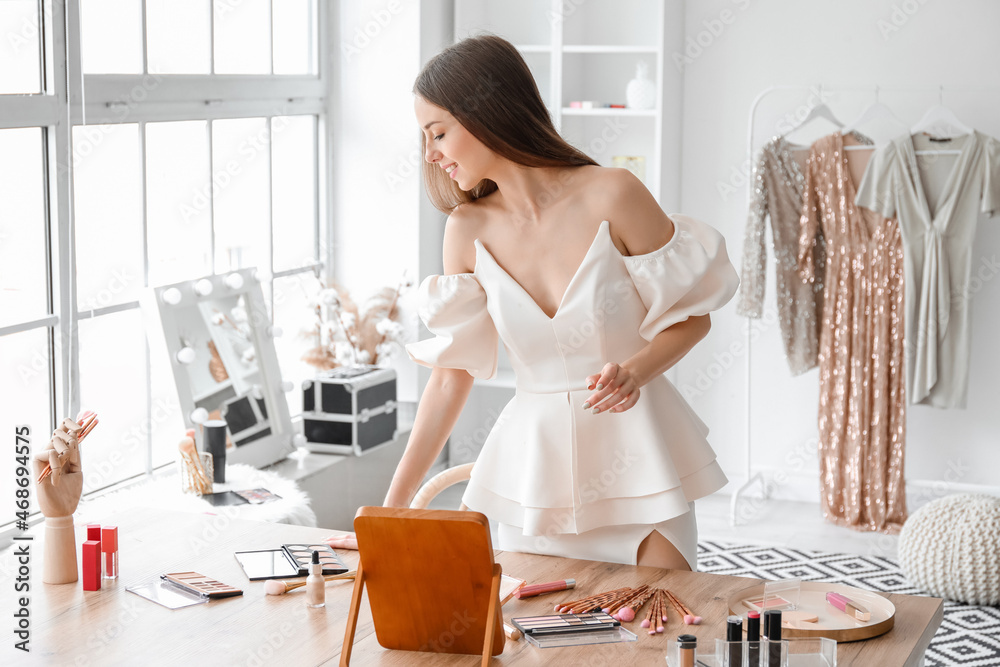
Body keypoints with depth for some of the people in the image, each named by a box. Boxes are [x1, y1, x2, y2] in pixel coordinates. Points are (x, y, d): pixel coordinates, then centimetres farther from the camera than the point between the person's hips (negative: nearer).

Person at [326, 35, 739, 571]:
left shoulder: (611, 196, -13)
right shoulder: (469, 229, -1)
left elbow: (692, 315, -2)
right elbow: (450, 375, 3)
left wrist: (635, 371, -23)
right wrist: (390, 511, 3)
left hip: (635, 451, -2)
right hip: (535, 461, 3)